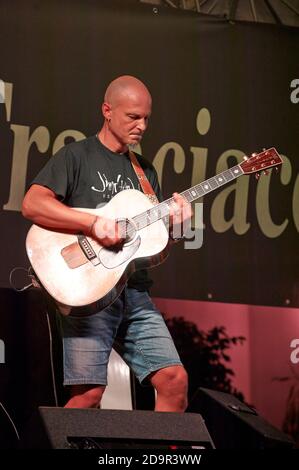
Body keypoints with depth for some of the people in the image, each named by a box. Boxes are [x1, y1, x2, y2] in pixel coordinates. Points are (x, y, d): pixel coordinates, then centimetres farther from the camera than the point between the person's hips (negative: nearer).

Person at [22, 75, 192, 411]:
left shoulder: (145, 171, 21)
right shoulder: (76, 156, 3)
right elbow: (32, 204, -13)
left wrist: (172, 222, 0)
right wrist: (95, 223, -20)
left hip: (135, 292, 6)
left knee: (175, 381, -5)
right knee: (88, 394, -15)